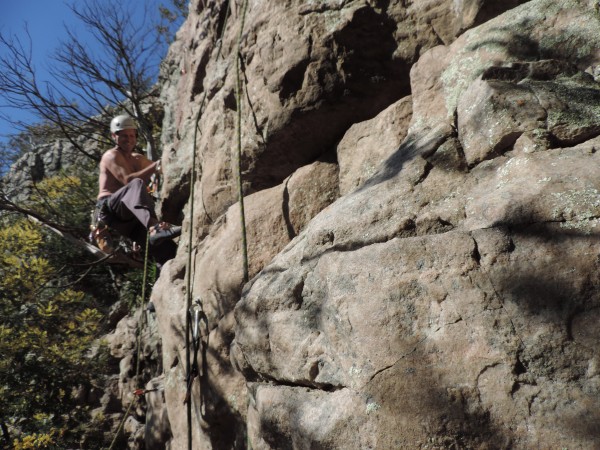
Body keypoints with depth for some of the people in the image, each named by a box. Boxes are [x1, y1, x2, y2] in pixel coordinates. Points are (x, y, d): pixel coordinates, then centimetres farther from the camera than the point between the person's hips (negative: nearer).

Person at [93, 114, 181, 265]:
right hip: (109, 209, -7)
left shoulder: (138, 159, 28)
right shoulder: (111, 155, 3)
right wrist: (154, 167, -21)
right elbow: (128, 180, -14)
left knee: (167, 247, -20)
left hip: (128, 220, 7)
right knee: (137, 185, -38)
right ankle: (154, 228, -63)